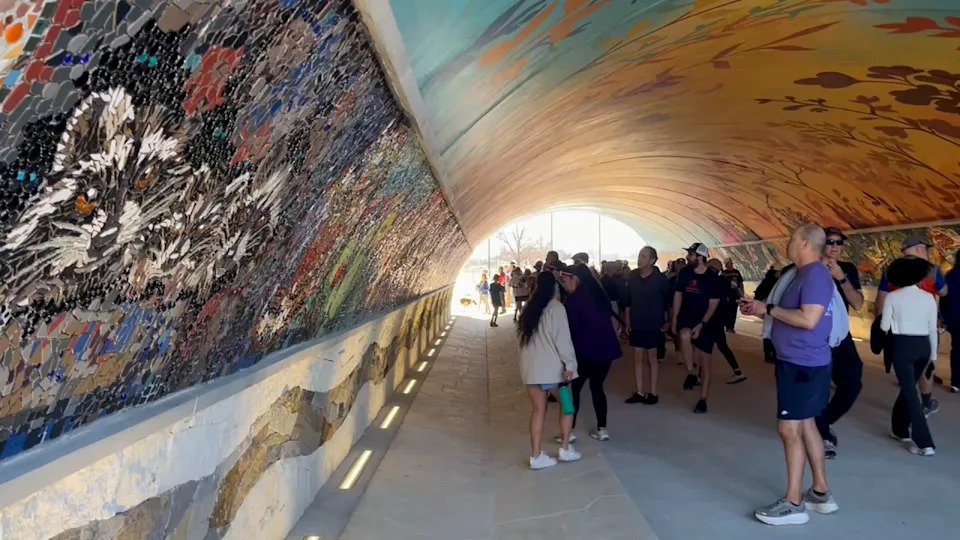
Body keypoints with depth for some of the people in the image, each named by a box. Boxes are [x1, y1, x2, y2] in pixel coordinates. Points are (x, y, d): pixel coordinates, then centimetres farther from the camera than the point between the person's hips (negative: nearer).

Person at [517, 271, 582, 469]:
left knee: (538, 410, 9)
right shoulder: (555, 307, -6)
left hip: (529, 366, 6)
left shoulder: (530, 308, 15)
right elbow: (562, 338, -13)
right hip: (550, 366, -6)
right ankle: (565, 448, 13)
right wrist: (569, 364, -12)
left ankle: (536, 456, 6)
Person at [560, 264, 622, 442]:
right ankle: (602, 429, 15)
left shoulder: (573, 300, -12)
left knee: (575, 388, 5)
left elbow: (571, 328, -10)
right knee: (597, 387, 16)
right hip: (606, 348, 7)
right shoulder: (597, 293, 10)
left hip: (586, 350, -7)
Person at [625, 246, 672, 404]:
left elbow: (669, 301, -5)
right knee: (638, 357, 7)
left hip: (653, 325, -4)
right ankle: (640, 392, 14)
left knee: (651, 357, 6)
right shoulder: (633, 276, -1)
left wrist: (668, 321, -4)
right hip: (636, 324, 4)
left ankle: (652, 392, 16)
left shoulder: (660, 279, -12)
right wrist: (627, 321, 4)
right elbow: (628, 300, 5)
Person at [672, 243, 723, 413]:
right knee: (684, 335, -34)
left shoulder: (713, 278, -12)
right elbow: (678, 295, 6)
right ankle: (691, 373, -14)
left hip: (706, 322, -2)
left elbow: (713, 305, -11)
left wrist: (701, 325, -19)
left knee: (705, 360, 1)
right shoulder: (684, 273, -2)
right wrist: (674, 319, 1)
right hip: (687, 316, 2)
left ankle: (703, 399, 12)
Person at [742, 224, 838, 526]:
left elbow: (808, 319, -28)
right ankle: (820, 494, 27)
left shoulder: (815, 275, -18)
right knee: (805, 425, 16)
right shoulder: (805, 275, 15)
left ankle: (793, 504, 2)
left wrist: (769, 309, -18)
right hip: (799, 362, 11)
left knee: (789, 429, -6)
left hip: (803, 364, -11)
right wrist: (760, 310, 8)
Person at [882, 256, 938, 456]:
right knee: (908, 388, 20)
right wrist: (933, 353, 17)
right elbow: (933, 329, 7)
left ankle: (924, 443, -6)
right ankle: (901, 429, 32)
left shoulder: (892, 297, -5)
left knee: (910, 392, -3)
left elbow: (884, 326, -4)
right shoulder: (928, 297, 4)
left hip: (902, 344, -4)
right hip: (923, 345, 4)